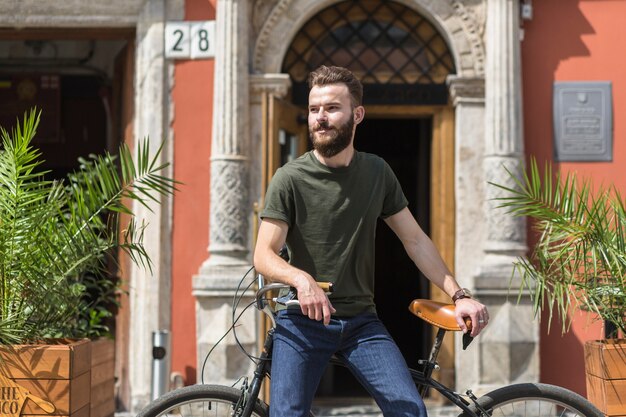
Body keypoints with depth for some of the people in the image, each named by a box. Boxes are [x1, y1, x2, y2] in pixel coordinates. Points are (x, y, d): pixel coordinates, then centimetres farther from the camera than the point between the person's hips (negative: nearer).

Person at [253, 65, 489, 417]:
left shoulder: (377, 173, 6)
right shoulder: (290, 179, -6)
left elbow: (415, 240, 10)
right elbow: (264, 255, -11)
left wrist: (459, 295, 0)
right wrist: (302, 279, -32)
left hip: (361, 321, 2)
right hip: (303, 321, -2)